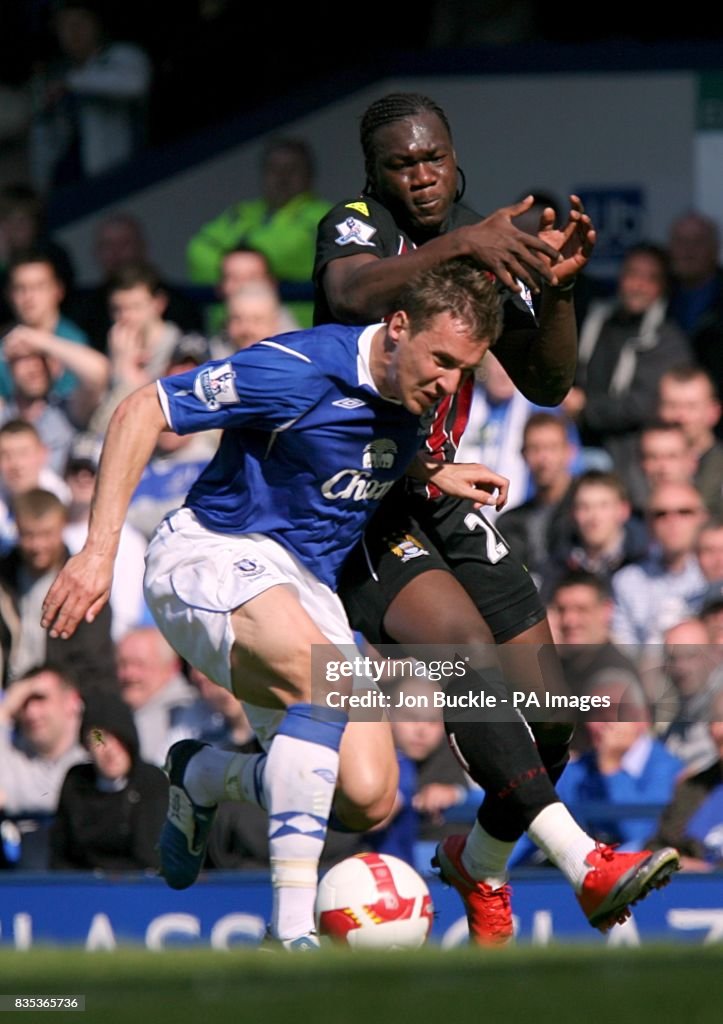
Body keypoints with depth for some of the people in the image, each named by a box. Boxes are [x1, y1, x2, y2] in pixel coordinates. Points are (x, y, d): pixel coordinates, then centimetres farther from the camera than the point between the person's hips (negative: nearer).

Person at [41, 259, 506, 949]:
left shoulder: (417, 401, 2)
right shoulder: (302, 369, -21)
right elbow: (141, 411, -18)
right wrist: (99, 550, -24)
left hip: (305, 584, 7)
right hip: (211, 555, -7)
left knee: (366, 798, -9)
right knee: (325, 678, -36)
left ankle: (203, 774, 23)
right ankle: (291, 930, -35)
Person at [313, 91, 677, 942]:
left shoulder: (484, 243, 9)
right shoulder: (356, 226, -10)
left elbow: (546, 386, 7)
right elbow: (351, 291, -35)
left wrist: (556, 287, -11)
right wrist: (460, 244, -48)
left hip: (439, 497, 7)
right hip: (355, 509, -7)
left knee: (547, 717, 0)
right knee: (461, 639, -32)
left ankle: (478, 863, 31)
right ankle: (584, 864, -40)